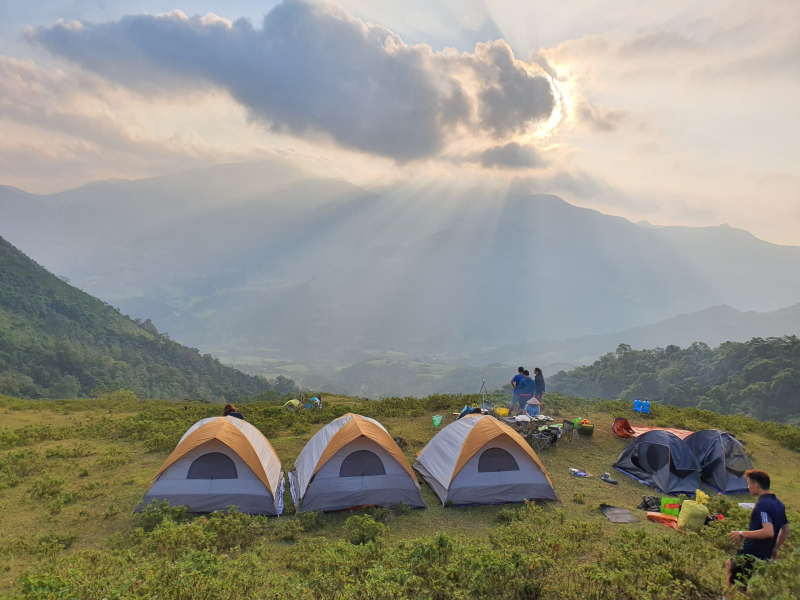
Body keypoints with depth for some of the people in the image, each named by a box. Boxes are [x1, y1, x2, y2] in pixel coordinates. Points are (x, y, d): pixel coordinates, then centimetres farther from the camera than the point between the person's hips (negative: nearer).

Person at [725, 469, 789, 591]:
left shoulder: (762, 505, -22)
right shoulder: (778, 503, 7)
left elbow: (769, 531, -33)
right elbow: (785, 530, 17)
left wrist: (742, 534, -24)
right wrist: (775, 549, 26)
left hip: (751, 556, -10)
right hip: (765, 555, 10)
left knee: (733, 586, 4)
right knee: (729, 564, 26)